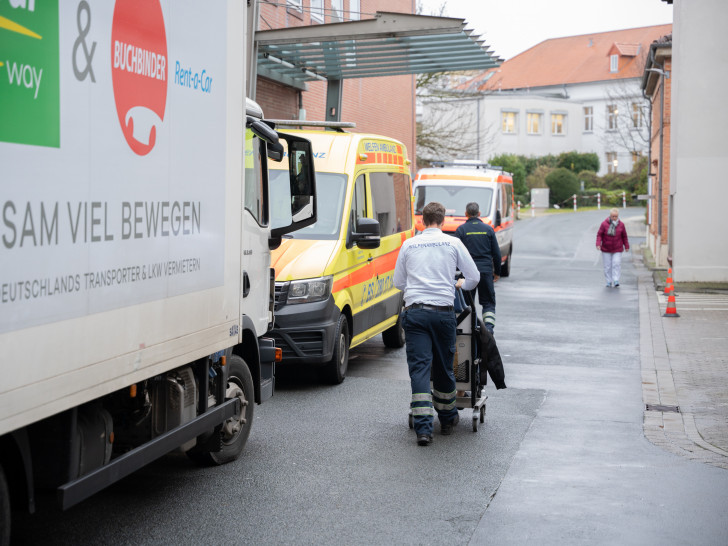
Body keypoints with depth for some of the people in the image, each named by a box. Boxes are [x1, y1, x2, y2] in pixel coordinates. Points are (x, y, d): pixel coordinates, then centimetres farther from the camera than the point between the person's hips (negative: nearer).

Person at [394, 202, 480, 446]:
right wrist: (461, 284, 32)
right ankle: (447, 419, 29)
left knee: (419, 367, -3)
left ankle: (423, 428, -12)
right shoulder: (453, 243, 6)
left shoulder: (408, 245, 10)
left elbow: (398, 282, 17)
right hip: (443, 311, 0)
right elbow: (475, 277, 10)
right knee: (444, 367, 13)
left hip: (414, 312, 0)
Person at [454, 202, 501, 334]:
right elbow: (496, 253, 7)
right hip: (486, 270, 1)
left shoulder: (461, 229, -1)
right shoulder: (488, 229, 5)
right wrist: (497, 272, 17)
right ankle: (489, 326, -9)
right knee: (488, 302, 8)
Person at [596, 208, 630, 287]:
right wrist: (598, 244, -17)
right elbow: (599, 235, -5)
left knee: (616, 264, -10)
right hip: (606, 249, 0)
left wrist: (626, 246, 10)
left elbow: (624, 236, 7)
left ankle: (616, 280, -6)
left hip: (617, 249, 0)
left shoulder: (621, 224, -2)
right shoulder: (604, 224, -8)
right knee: (607, 265, 4)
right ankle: (609, 281, 13)